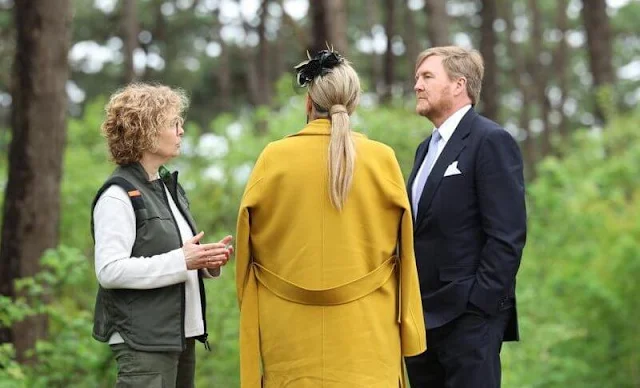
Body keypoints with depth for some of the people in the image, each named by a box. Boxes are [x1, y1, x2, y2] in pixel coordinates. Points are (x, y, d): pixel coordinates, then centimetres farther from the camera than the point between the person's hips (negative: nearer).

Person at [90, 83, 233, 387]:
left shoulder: (169, 186, 17)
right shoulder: (118, 196, -11)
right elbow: (109, 270, -20)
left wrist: (206, 261, 5)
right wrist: (181, 261, -21)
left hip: (182, 336, 9)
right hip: (143, 342, -9)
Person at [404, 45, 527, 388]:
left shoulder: (490, 141, -9)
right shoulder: (427, 148, 19)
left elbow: (508, 235, -15)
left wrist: (479, 306, -18)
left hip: (468, 317, -8)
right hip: (423, 317, 8)